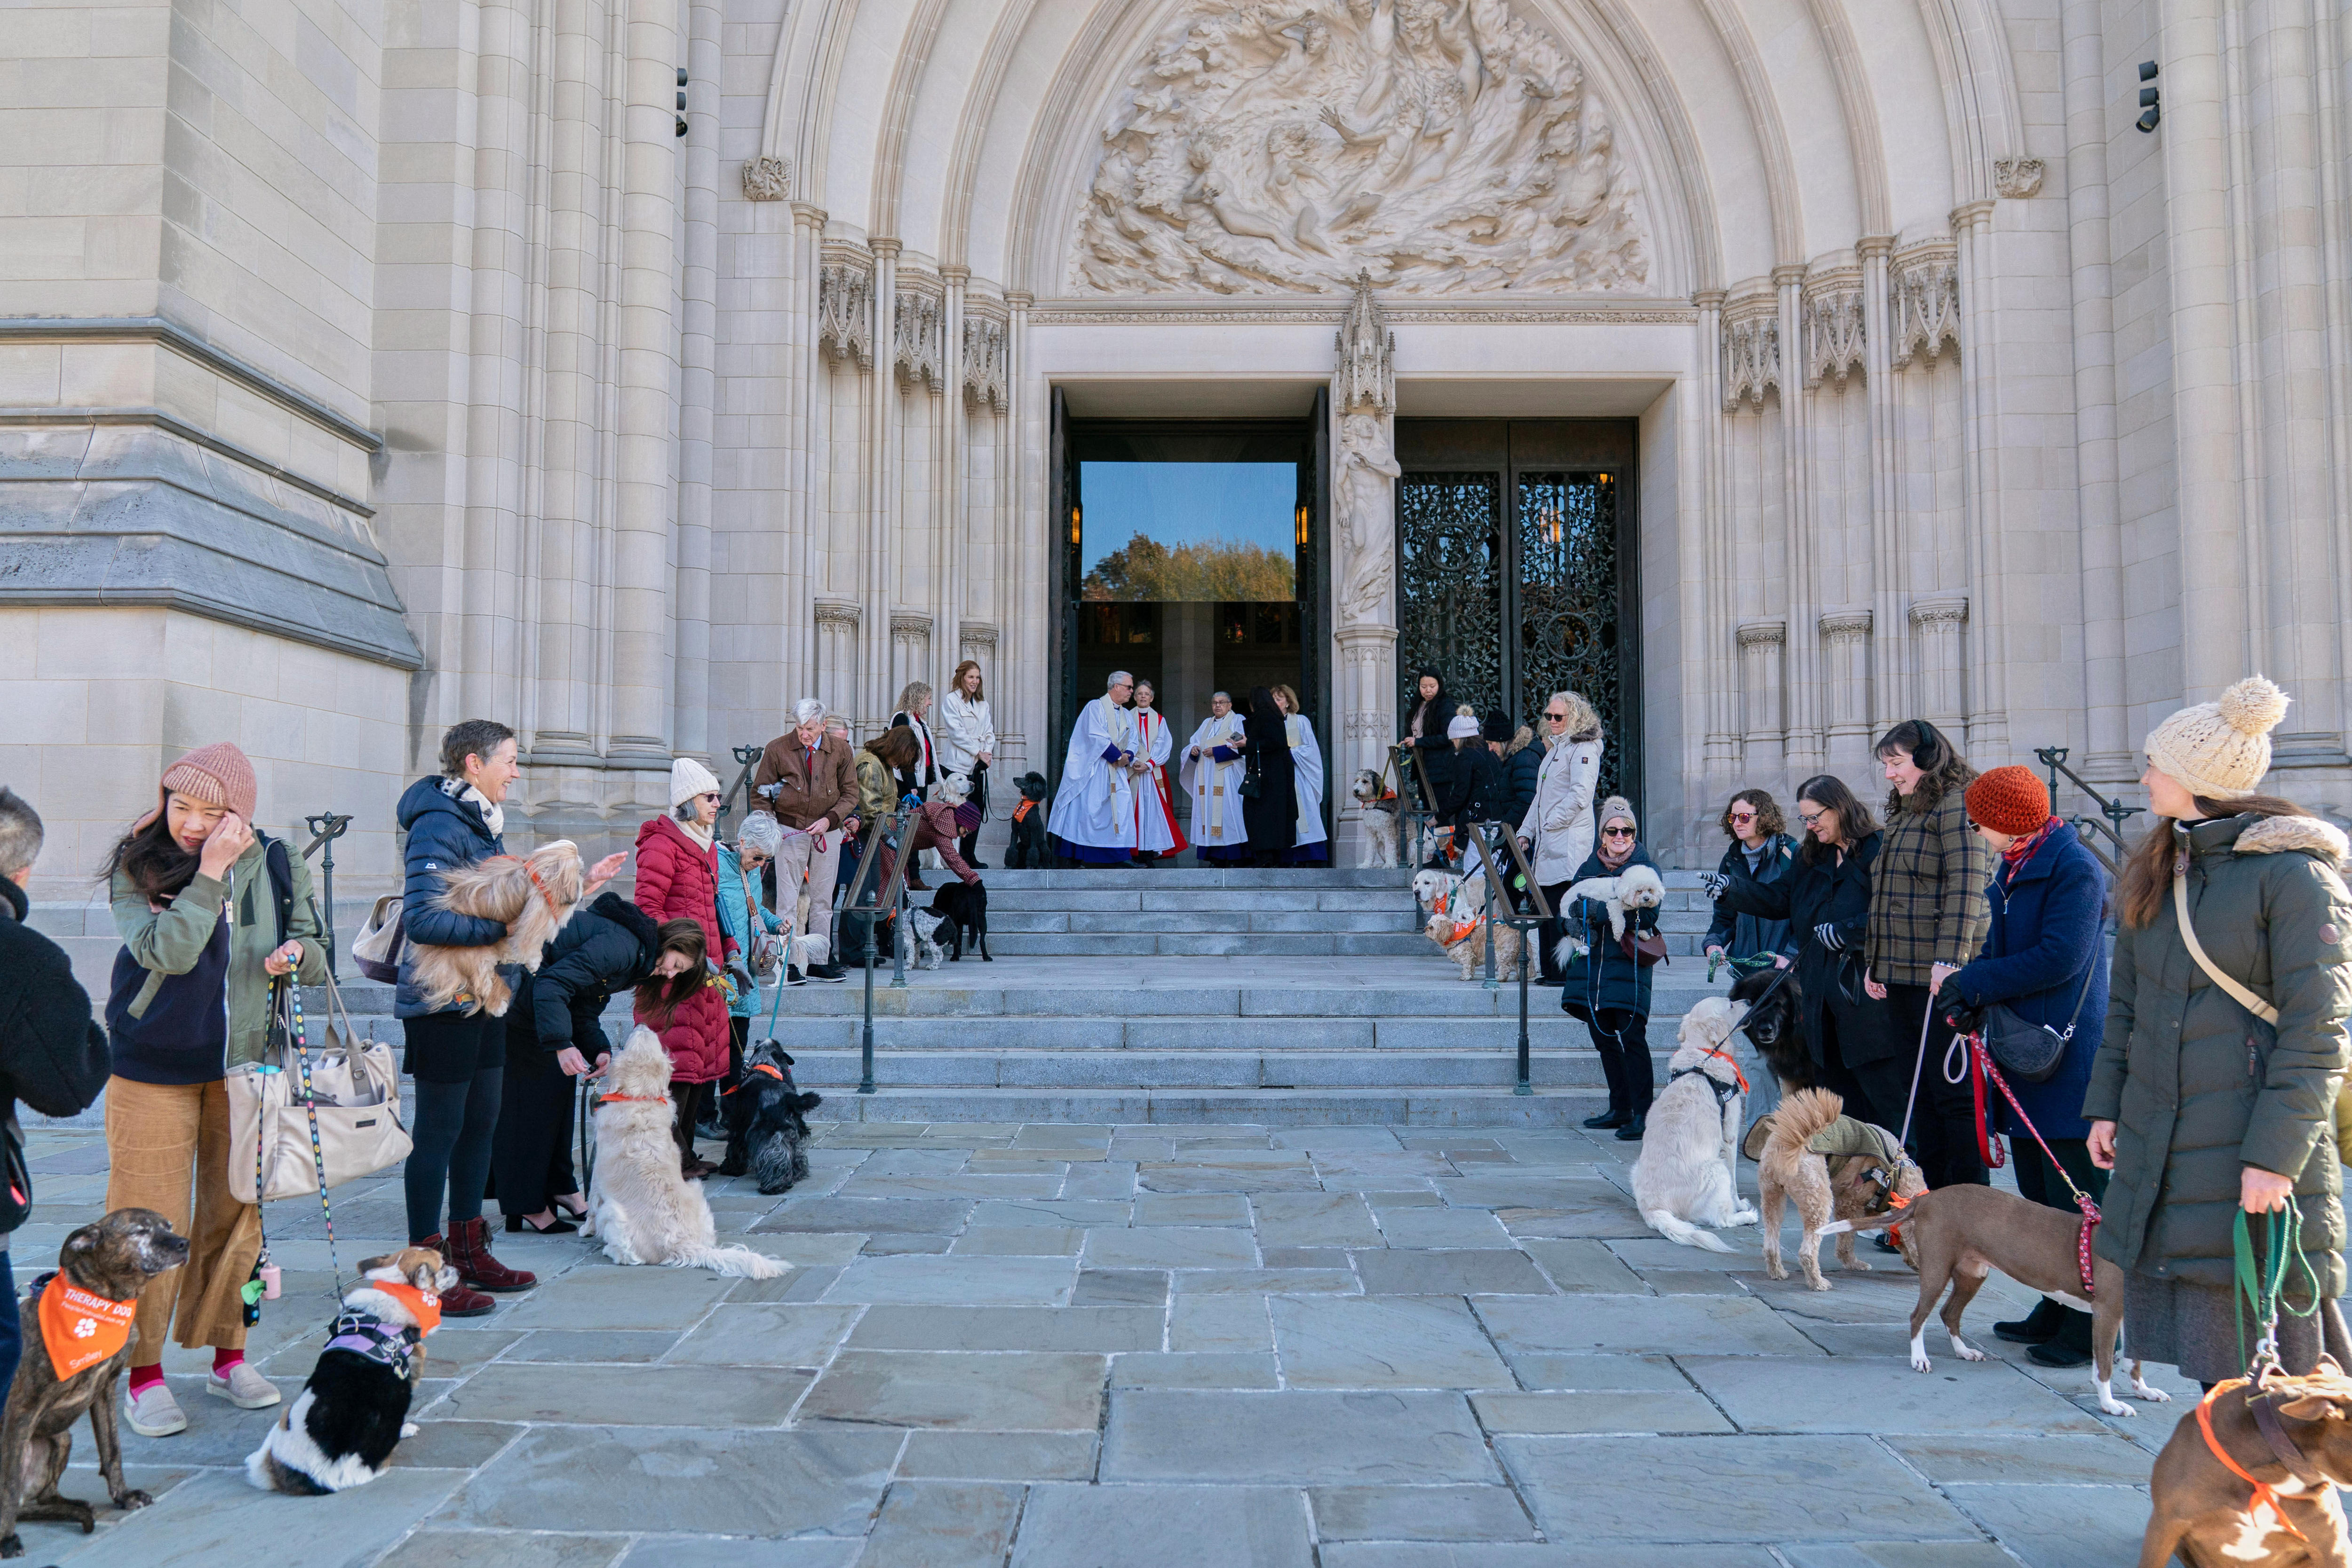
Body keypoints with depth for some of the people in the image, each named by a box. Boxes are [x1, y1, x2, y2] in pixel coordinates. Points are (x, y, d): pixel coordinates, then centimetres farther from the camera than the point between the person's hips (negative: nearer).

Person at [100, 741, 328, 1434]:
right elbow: (169, 951, -22)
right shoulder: (136, 867, -8)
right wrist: (211, 871, -24)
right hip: (153, 1066, -2)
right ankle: (144, 1373, 16)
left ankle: (229, 1357, 25)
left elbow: (316, 958, 7)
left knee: (236, 1213, 10)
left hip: (245, 1064, 3)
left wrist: (298, 952, -16)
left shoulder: (274, 865, 0)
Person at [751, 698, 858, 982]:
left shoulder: (840, 749, 0)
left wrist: (830, 819, -10)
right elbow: (759, 794, 4)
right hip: (790, 830, -2)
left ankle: (820, 961, 10)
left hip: (828, 831, 2)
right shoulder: (777, 749, -4)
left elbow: (850, 793, 5)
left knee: (822, 899, 6)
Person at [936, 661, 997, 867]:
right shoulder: (951, 701, -2)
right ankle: (960, 857, -5)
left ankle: (970, 856, 12)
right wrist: (978, 752, -11)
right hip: (958, 764, -6)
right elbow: (957, 732, -10)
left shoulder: (983, 703, 18)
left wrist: (988, 753, -3)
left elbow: (989, 732, 15)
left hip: (978, 765, 6)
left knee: (977, 810, 5)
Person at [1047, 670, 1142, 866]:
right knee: (1086, 811, -7)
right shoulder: (1095, 707, -4)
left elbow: (1132, 742, 14)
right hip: (1092, 770, -7)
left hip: (1116, 771, 7)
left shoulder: (1127, 716, 19)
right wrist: (1118, 756, -14)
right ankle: (1078, 857, -5)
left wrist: (1127, 757, -8)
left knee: (1122, 811, -2)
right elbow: (1096, 737, -14)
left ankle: (1121, 857, 0)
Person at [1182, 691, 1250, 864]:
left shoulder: (1237, 721, 4)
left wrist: (1216, 751, -13)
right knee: (1209, 812, -1)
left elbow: (1240, 747, -9)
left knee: (1228, 812, -12)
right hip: (1206, 778, 6)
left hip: (1227, 777, -6)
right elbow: (1194, 742, 19)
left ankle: (1234, 857, -12)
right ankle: (1216, 857, -1)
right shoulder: (1207, 723, 23)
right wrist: (1194, 749, -4)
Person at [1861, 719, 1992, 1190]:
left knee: (1954, 1092, -4)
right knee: (1919, 1090, 11)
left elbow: (1966, 884, -18)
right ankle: (1933, 1194, 17)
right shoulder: (1903, 813, 22)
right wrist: (1874, 961, 21)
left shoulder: (1957, 804, -7)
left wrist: (1949, 958, -25)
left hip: (1941, 978, -9)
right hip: (1900, 975, 9)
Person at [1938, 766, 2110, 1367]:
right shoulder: (2013, 869, 15)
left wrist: (1974, 984, -15)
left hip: (2066, 1059, -10)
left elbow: (2060, 958, -21)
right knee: (2038, 1195, 16)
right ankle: (2055, 1311, 26)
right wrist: (1967, 981, 0)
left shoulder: (2073, 867, -14)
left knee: (2077, 1202, -5)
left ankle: (2089, 1329, 3)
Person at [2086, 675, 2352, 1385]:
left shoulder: (2292, 873, -12)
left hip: (2254, 1145, -7)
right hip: (2160, 1142, 7)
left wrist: (2276, 1153, -17)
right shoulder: (2155, 871, 11)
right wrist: (2107, 1104, 12)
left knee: (2276, 1340, 1)